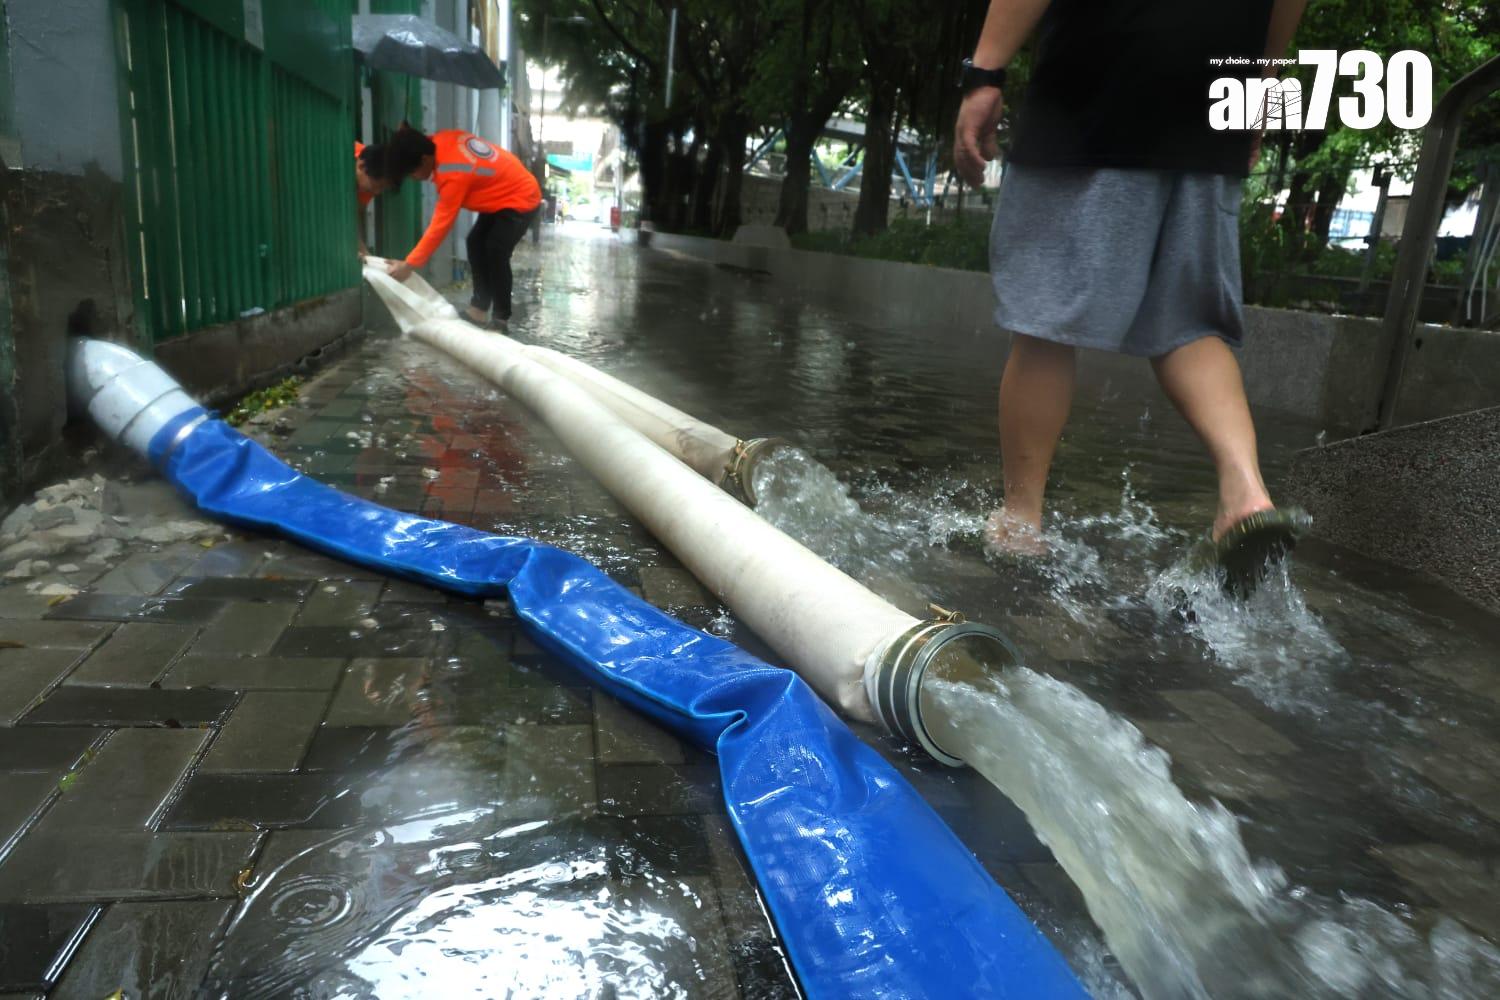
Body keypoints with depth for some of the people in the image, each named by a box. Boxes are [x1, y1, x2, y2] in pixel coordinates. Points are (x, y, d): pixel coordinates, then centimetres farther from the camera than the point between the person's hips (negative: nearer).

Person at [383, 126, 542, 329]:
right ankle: (479, 309, 8)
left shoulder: (453, 175, -32)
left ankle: (501, 318, -6)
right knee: (476, 243, 5)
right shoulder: (440, 141, -11)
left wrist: (409, 264, -25)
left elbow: (440, 225, -29)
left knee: (496, 253, -17)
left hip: (520, 199, -10)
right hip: (503, 192, 10)